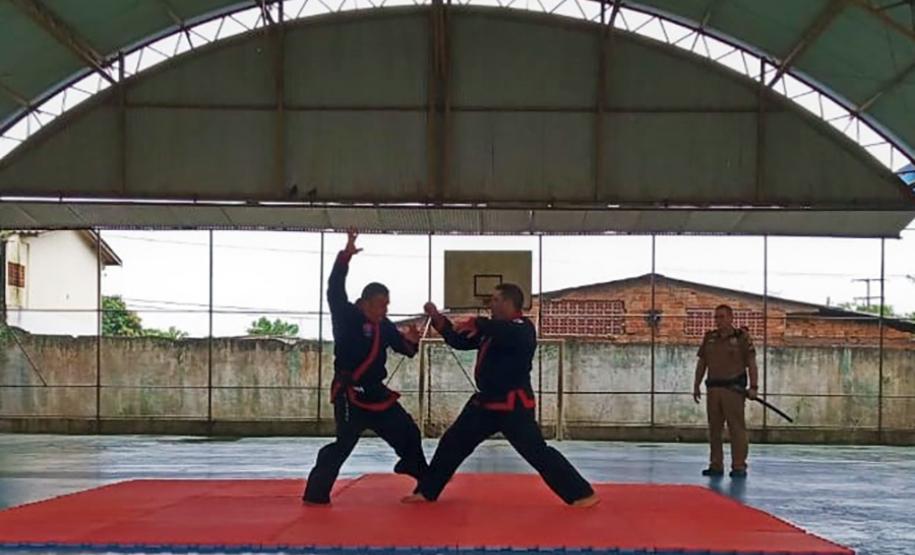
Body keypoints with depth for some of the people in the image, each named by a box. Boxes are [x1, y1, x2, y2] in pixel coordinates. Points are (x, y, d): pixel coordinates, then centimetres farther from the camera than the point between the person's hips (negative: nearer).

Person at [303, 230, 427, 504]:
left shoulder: (384, 326, 7)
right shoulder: (347, 317, -10)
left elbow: (403, 348, 15)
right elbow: (334, 291, -25)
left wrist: (410, 341, -11)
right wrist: (345, 257, -37)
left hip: (375, 393, 8)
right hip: (350, 395, -8)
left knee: (407, 432, 16)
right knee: (343, 444, -15)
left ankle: (426, 482, 36)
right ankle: (315, 494, -7)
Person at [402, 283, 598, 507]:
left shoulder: (522, 329, -13)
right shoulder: (493, 328, 12)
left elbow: (505, 332, -38)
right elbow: (460, 341, 16)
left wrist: (476, 323, -32)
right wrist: (438, 319, 7)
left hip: (513, 404, -8)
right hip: (487, 401, 8)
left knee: (537, 452, -12)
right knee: (452, 443, 11)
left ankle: (582, 494, -4)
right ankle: (426, 491, 23)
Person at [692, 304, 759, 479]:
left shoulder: (742, 337, -2)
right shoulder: (709, 338, 11)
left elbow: (751, 364, -5)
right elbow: (701, 363, 16)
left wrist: (753, 387, -13)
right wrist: (696, 385, 12)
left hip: (734, 389, -5)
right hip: (713, 388, 5)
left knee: (736, 428, -5)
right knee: (714, 428, 8)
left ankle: (739, 466, -1)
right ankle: (716, 465, 15)